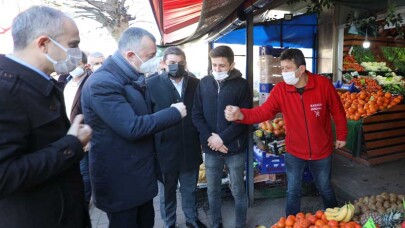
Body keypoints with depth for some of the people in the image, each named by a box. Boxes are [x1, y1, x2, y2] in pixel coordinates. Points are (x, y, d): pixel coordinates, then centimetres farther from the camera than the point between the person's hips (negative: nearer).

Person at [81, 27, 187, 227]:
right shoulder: (102, 83, -24)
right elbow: (132, 127, -29)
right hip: (120, 179, -9)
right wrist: (174, 112, -20)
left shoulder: (133, 77, 7)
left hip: (140, 174, 9)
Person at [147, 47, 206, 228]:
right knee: (167, 191, 18)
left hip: (190, 148, 3)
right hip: (165, 148, -2)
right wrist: (151, 146, -11)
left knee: (190, 188, 21)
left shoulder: (196, 84, 3)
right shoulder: (151, 84, -7)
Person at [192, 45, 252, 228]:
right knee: (212, 190, 16)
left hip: (235, 148, -2)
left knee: (238, 191, 13)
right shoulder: (204, 83, 3)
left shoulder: (241, 85, -5)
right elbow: (196, 114, 2)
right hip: (210, 148, 3)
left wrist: (222, 138, -15)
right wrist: (209, 137, -10)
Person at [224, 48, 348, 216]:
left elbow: (337, 111, -4)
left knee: (325, 189, 23)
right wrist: (241, 115, -42)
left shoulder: (323, 84, -18)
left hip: (322, 151, 0)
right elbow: (264, 111, -24)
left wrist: (341, 135, 5)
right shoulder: (280, 89, -15)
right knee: (292, 192, 15)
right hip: (294, 152, 1)